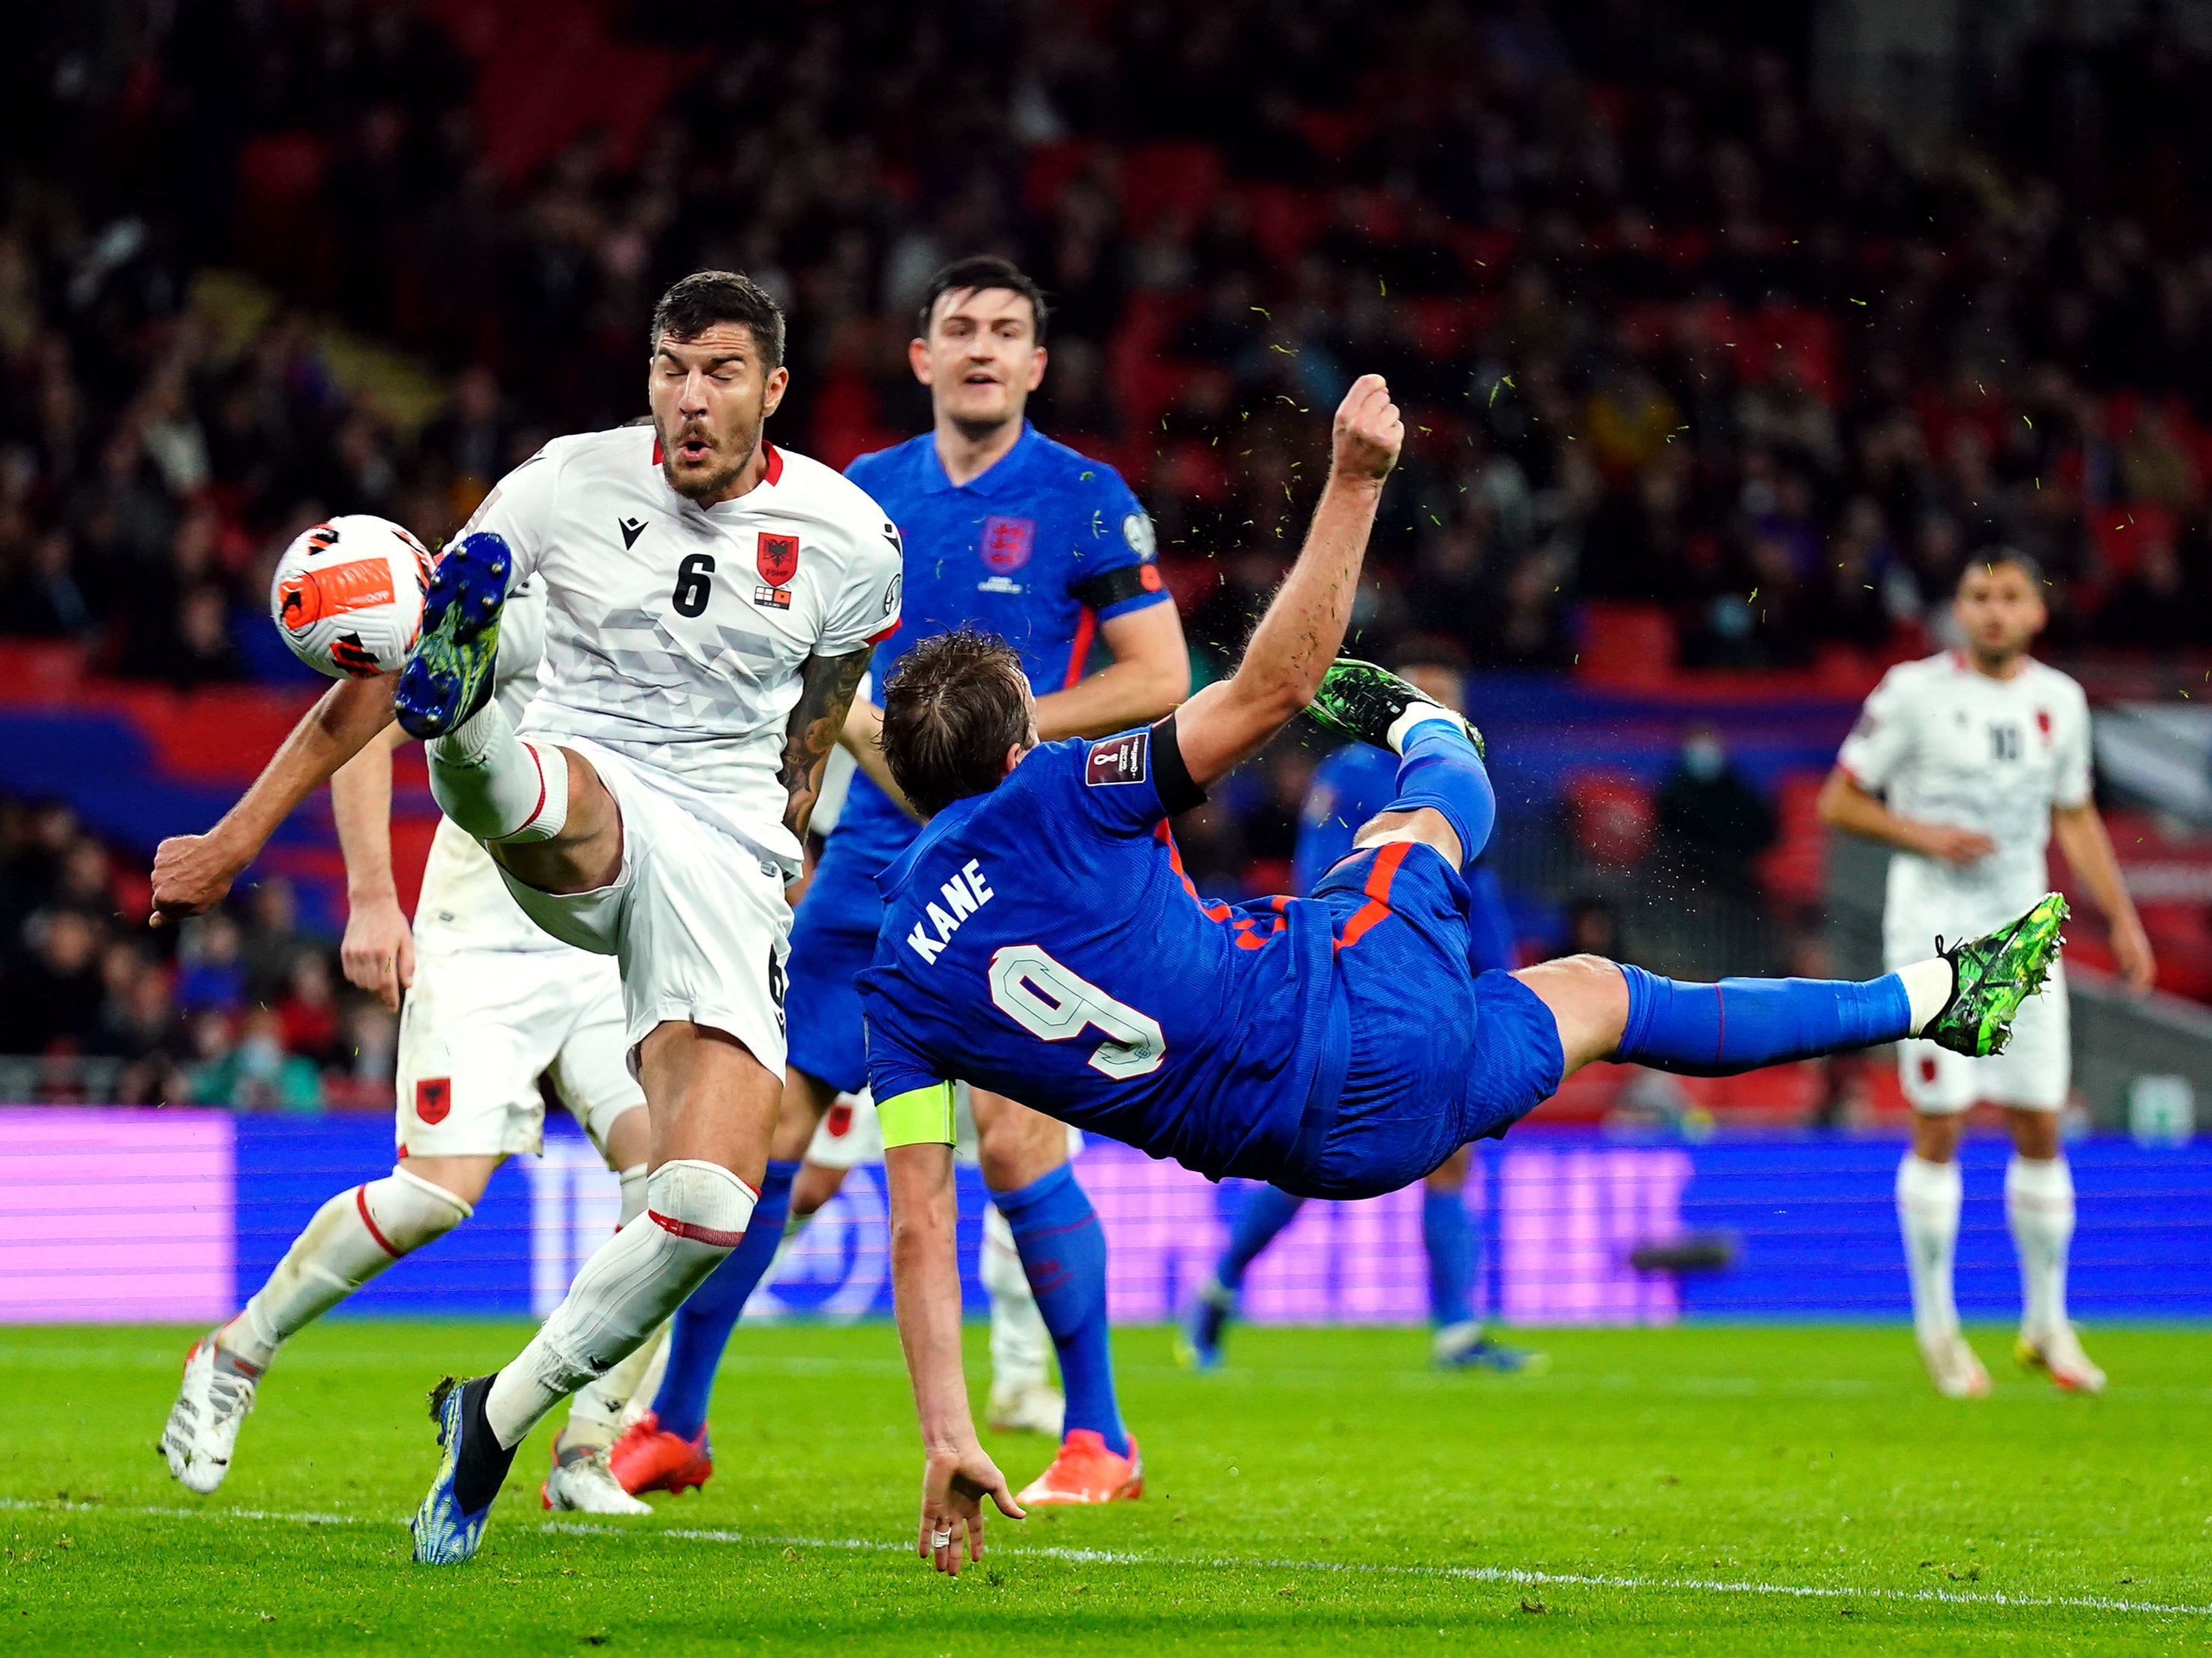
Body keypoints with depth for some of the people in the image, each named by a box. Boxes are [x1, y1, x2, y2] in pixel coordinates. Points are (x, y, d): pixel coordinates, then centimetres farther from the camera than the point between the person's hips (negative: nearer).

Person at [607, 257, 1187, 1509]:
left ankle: (1101, 1439, 1)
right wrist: (866, 726, -2)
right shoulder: (867, 494, 11)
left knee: (1018, 1138, -13)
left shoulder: (1083, 499, -2)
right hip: (874, 850, 4)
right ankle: (675, 1424, 11)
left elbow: (1160, 676, -5)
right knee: (760, 1119, 1)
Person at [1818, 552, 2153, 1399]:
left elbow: (2076, 820, 18)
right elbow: (1838, 801, -2)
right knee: (1939, 1127, -5)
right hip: (1934, 928, -4)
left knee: (2040, 1129, 5)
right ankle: (1937, 1325, 5)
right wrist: (1926, 835, -16)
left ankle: (2046, 1323, 17)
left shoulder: (2059, 700, 7)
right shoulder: (1916, 692, -7)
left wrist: (2122, 917, 10)